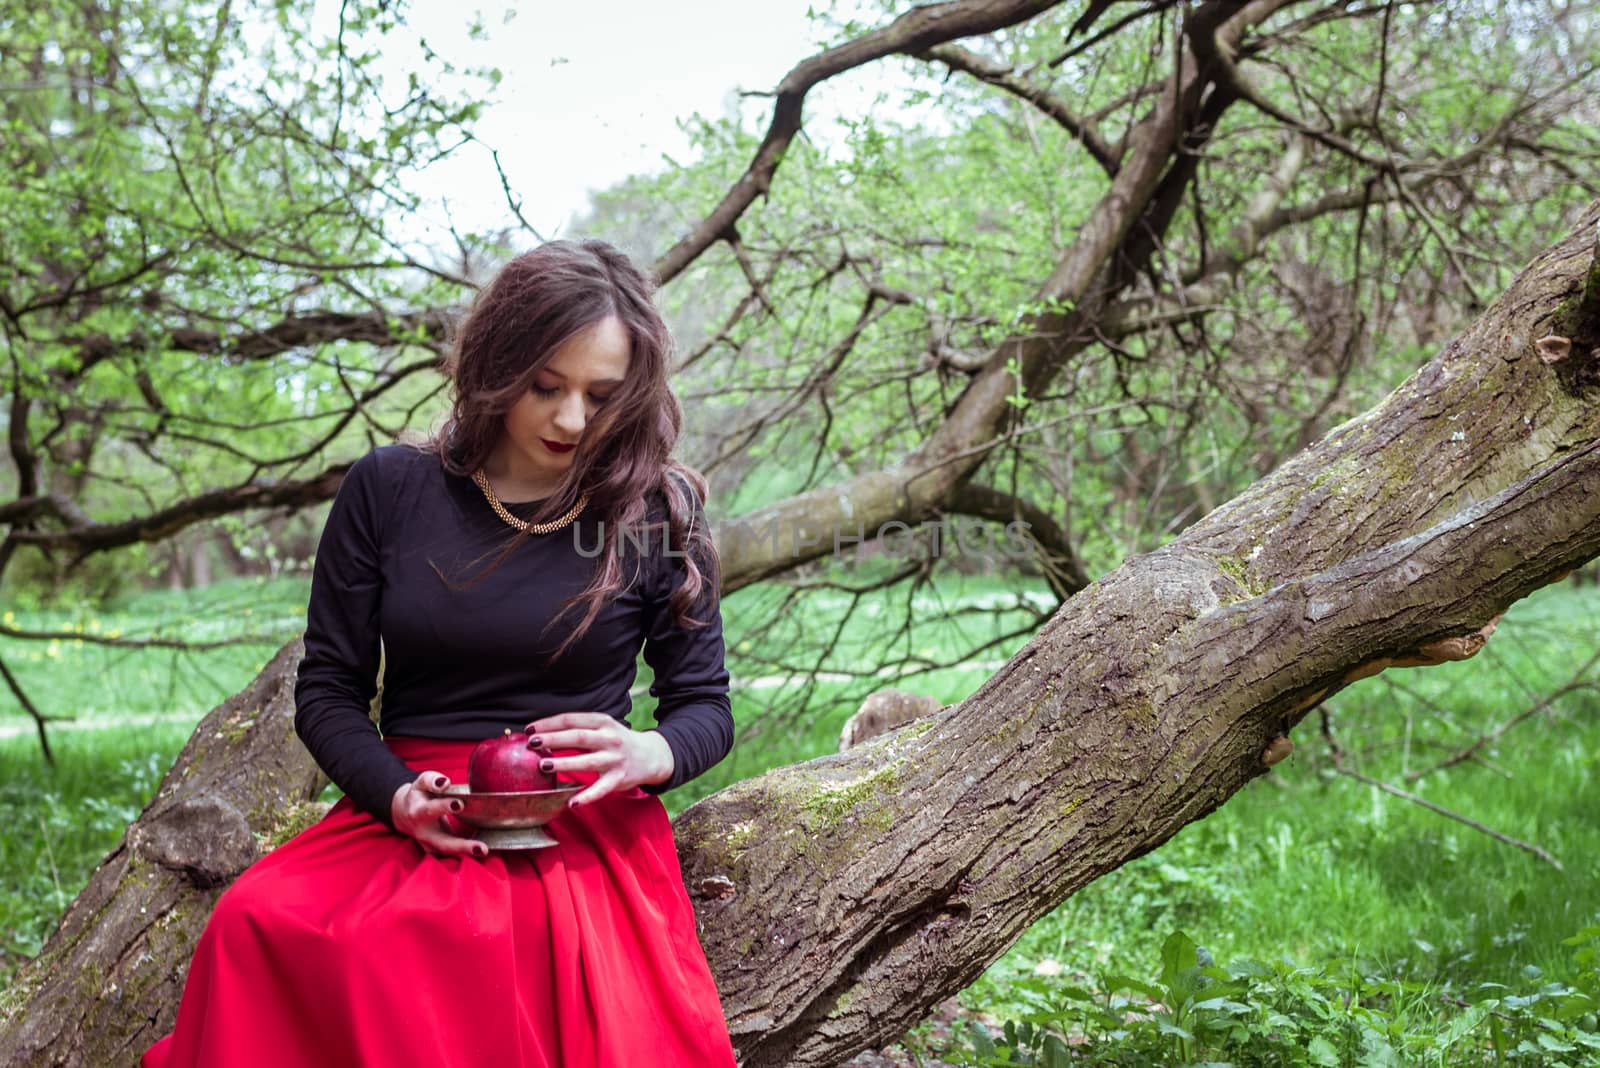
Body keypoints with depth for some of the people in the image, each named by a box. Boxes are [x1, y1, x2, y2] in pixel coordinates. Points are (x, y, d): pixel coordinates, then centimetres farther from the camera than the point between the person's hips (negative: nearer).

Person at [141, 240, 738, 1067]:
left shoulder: (656, 511, 4)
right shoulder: (387, 491, 7)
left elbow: (706, 707, 10)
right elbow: (326, 692, 9)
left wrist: (648, 754, -14)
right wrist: (396, 796, -11)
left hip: (584, 833, -2)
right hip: (404, 819, 2)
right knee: (257, 927, -30)